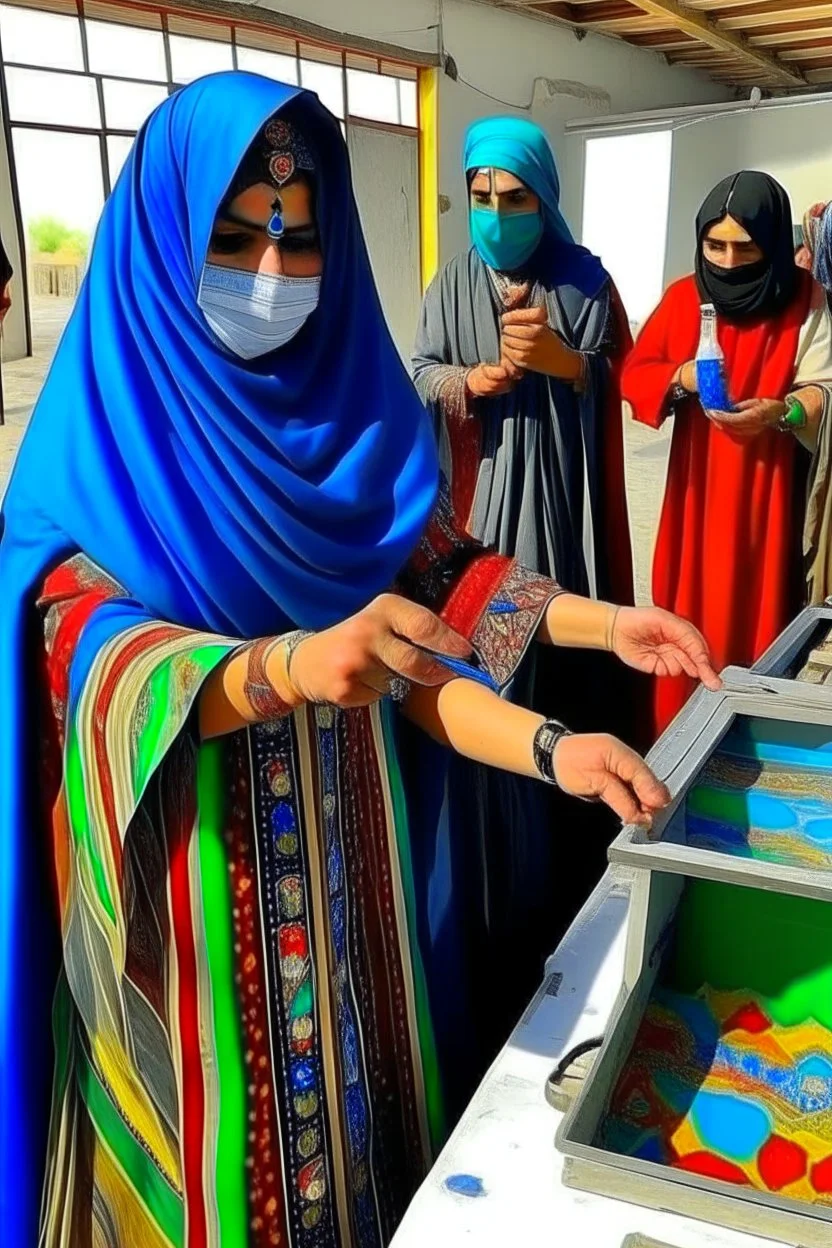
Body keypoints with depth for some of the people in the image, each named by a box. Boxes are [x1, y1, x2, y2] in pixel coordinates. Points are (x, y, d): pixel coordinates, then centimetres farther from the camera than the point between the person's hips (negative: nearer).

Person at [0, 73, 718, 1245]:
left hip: (343, 865, 4)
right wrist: (289, 665, -46)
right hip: (190, 889, -3)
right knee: (223, 1132, 13)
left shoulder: (351, 410, 0)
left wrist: (550, 746, -18)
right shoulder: (104, 436, -13)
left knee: (350, 1096, 20)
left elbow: (431, 585, -2)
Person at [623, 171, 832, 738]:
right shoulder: (682, 297, 3)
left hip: (768, 492, -2)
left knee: (755, 613, 1)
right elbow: (634, 375, 4)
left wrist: (781, 412, -27)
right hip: (697, 489, 2)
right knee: (687, 614, 6)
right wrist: (679, 378, -16)